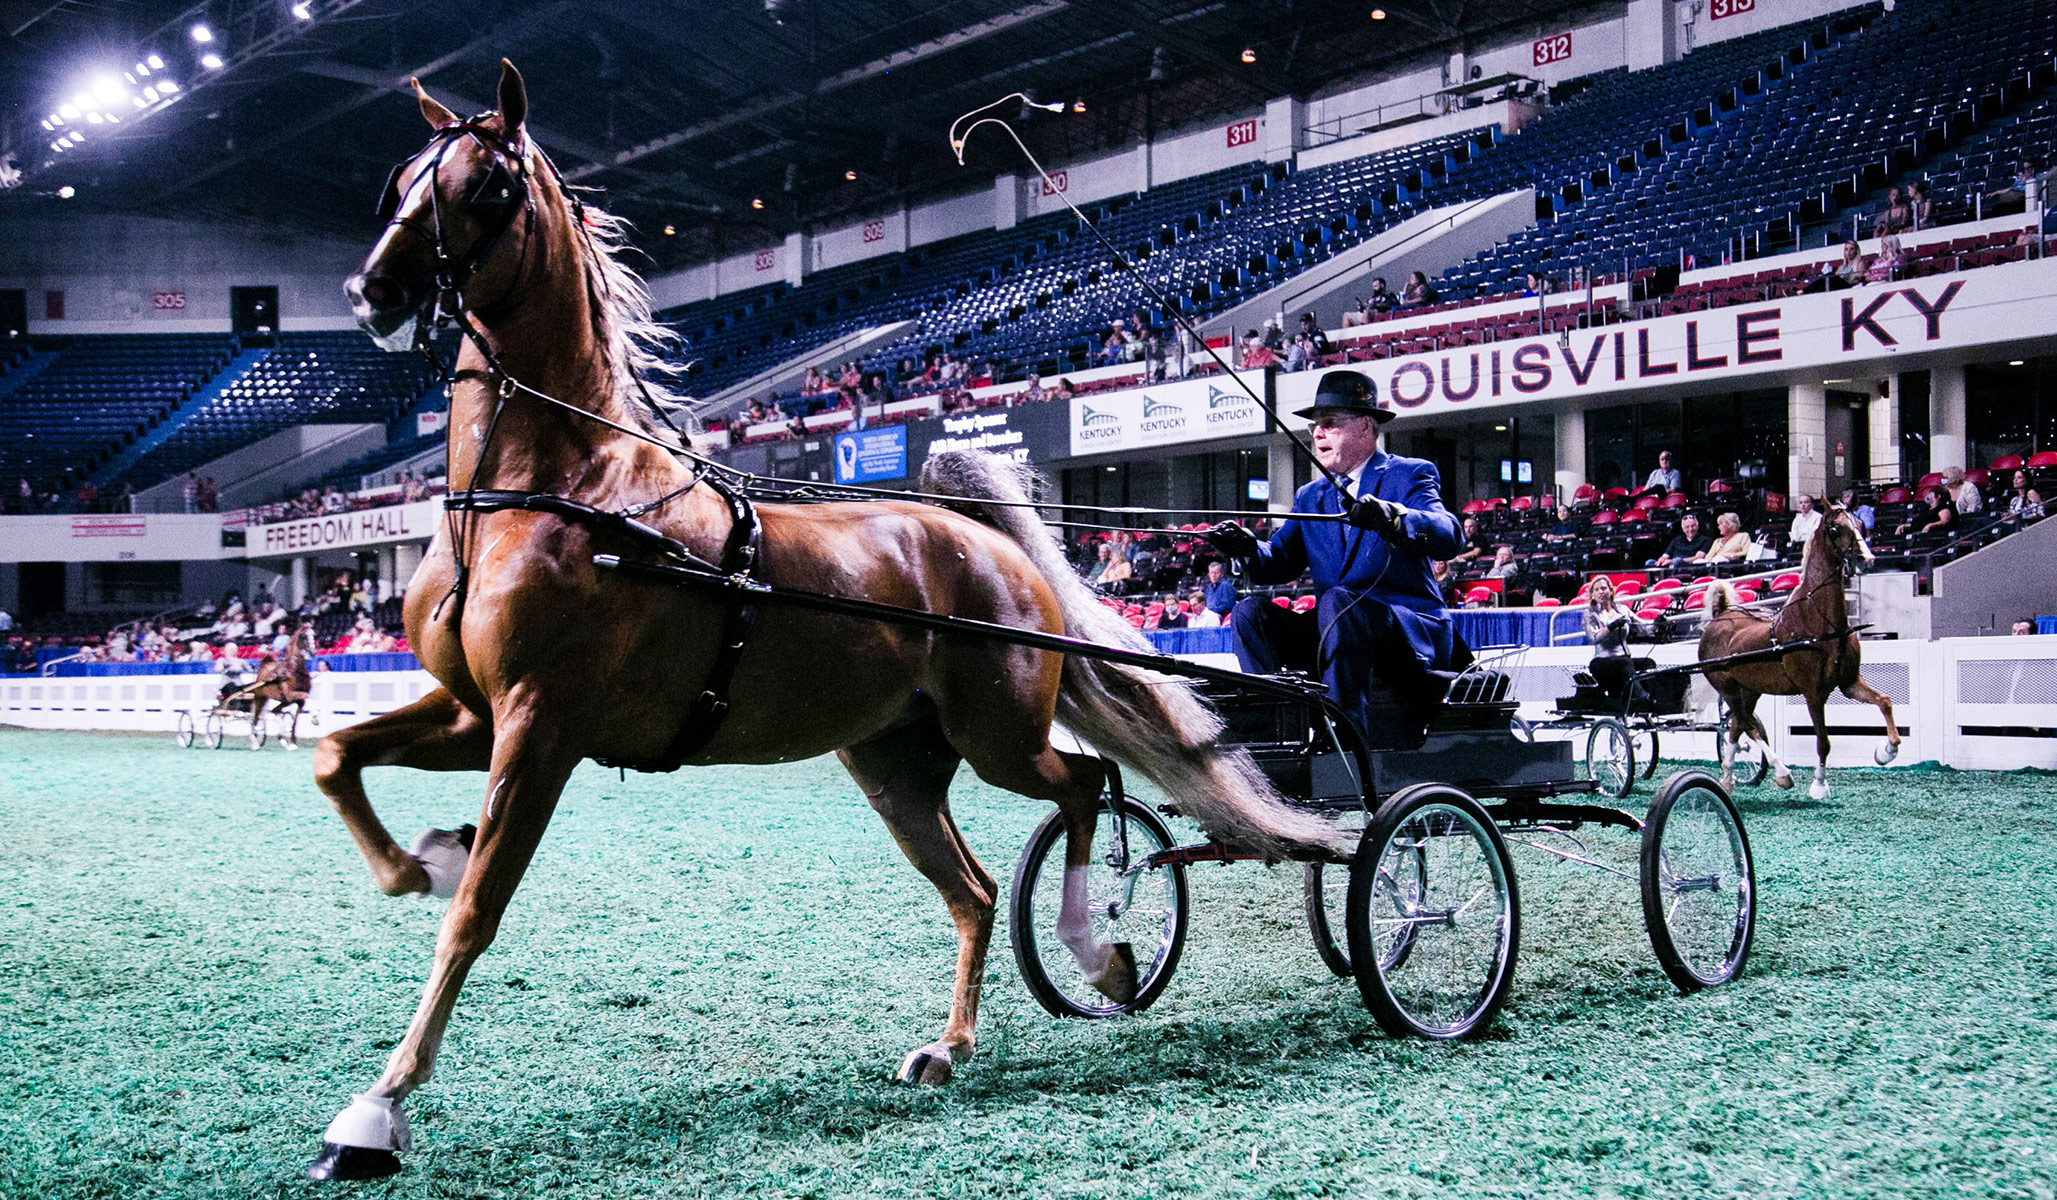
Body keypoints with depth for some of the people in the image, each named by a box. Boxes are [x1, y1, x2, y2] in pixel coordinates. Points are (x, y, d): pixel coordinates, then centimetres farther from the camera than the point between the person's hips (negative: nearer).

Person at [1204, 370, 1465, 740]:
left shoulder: (1409, 475, 2)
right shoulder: (1310, 496, 21)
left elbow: (1448, 536, -18)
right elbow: (1280, 563, 10)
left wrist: (1390, 518, -37)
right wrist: (1248, 548, -13)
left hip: (1413, 635, -6)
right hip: (1340, 629, 6)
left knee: (1336, 600, -34)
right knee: (1250, 610, -12)